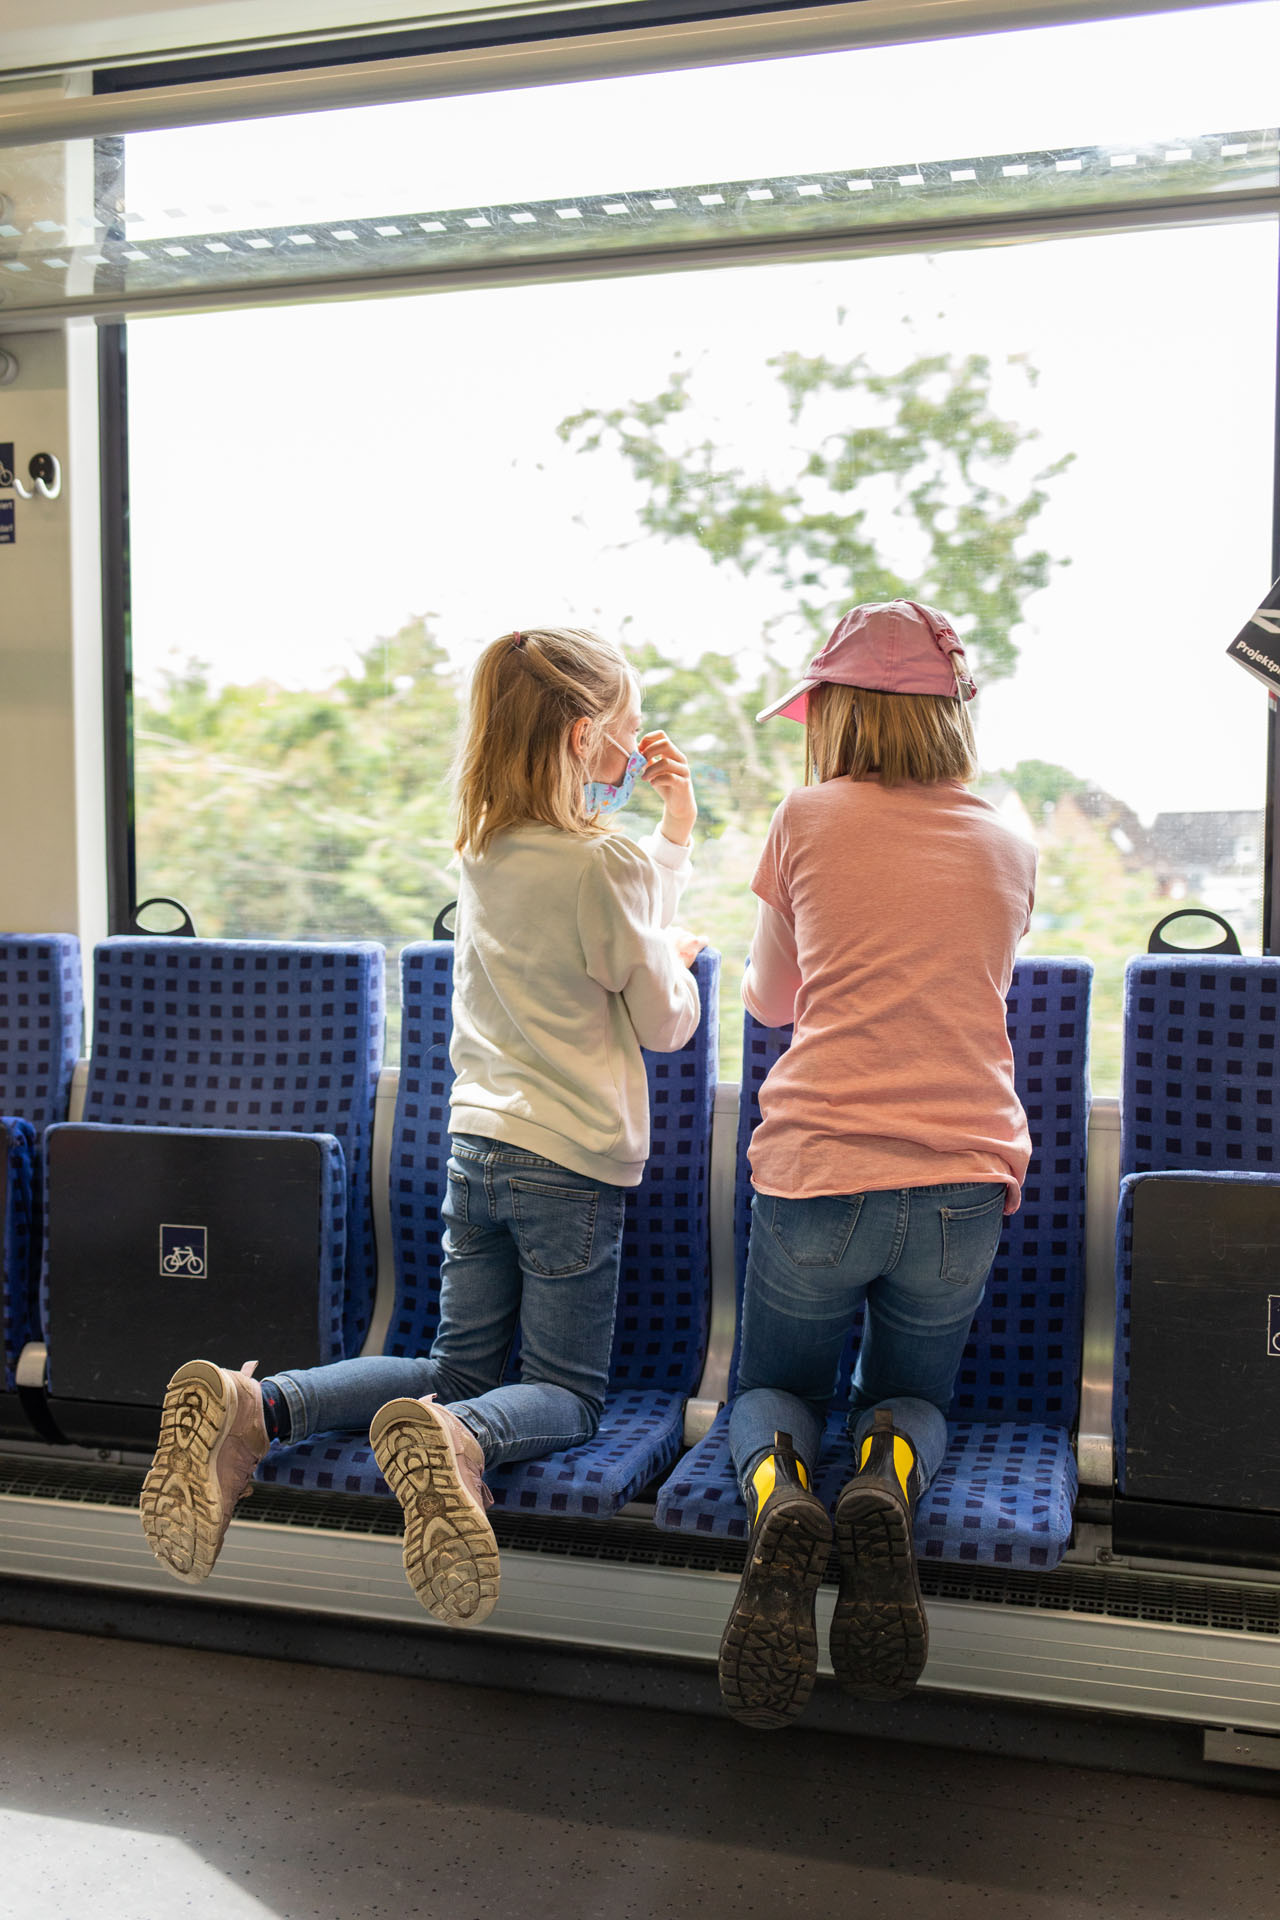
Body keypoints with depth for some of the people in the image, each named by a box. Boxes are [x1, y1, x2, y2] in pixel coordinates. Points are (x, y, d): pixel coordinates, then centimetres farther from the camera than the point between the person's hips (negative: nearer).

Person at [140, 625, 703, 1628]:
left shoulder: (485, 849, 7)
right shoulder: (606, 861, -14)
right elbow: (665, 1024, -4)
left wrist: (674, 825, 15)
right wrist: (679, 956, 15)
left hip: (477, 1142, 6)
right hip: (572, 1163, -6)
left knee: (458, 1366, 15)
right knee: (568, 1393, 6)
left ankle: (252, 1403, -8)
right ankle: (455, 1438, -29)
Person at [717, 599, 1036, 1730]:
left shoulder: (809, 820, 2)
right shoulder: (1009, 845, 10)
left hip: (816, 1171, -2)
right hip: (966, 1179, 2)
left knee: (776, 1385, 21)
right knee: (914, 1392, 24)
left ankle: (779, 1491, -15)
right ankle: (887, 1478, -12)